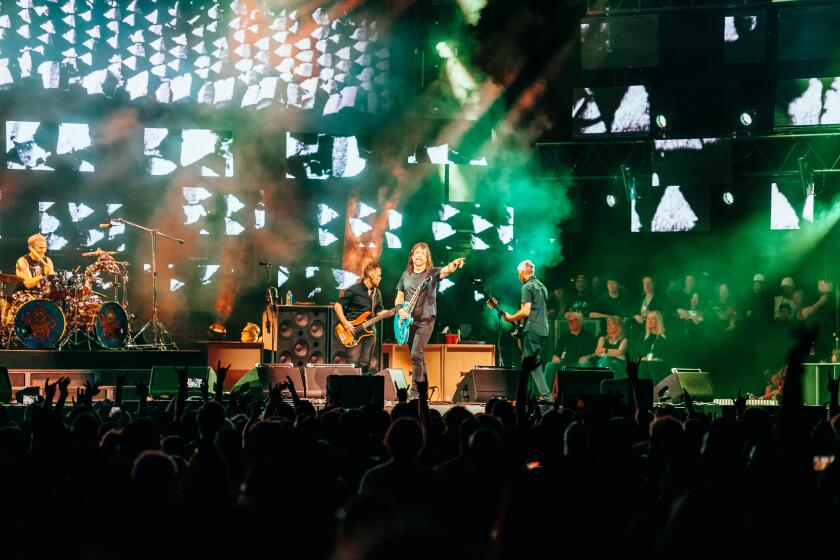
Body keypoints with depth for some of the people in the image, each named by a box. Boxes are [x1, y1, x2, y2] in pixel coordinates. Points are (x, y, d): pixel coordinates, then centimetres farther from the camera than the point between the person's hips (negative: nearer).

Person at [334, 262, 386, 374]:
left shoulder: (377, 293, 14)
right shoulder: (354, 290, -7)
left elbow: (379, 312, 19)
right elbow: (337, 305, -6)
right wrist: (345, 323, -14)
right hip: (354, 331, -6)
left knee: (365, 366, 4)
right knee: (353, 364, -14)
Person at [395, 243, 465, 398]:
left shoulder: (433, 273, -2)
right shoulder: (406, 275, 12)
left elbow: (446, 270, -23)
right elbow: (399, 297, 18)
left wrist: (454, 265, -45)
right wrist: (399, 309, -2)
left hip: (425, 319, -5)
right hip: (408, 320, 5)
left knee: (416, 354, -18)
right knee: (419, 357, 11)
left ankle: (414, 390, -16)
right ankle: (424, 388, 21)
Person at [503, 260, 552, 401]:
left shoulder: (527, 287, -9)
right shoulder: (542, 287, 19)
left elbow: (525, 311, -17)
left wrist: (510, 318, -3)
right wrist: (518, 319, 27)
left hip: (532, 330, -9)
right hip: (543, 330, 9)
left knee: (533, 365, -9)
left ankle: (546, 395, -16)